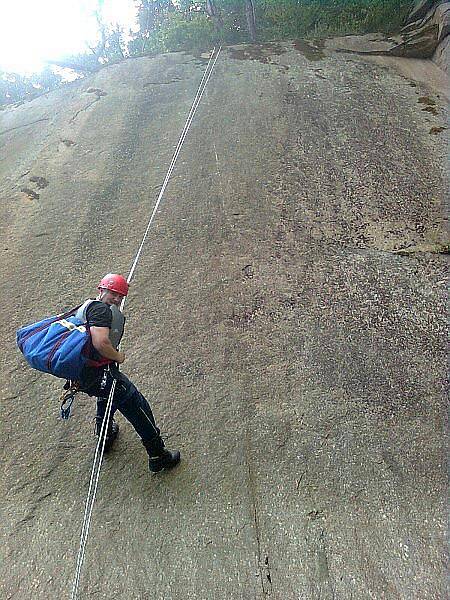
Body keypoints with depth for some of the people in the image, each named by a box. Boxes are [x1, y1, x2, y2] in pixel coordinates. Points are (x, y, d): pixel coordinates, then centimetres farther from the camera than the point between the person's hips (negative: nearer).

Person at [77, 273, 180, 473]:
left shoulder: (87, 306, 18)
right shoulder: (100, 308, -16)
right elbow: (100, 342, -30)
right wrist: (118, 356, -13)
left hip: (81, 372, 10)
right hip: (98, 374, -10)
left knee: (108, 390, 39)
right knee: (138, 406, 2)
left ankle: (105, 436, 52)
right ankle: (158, 456, 12)